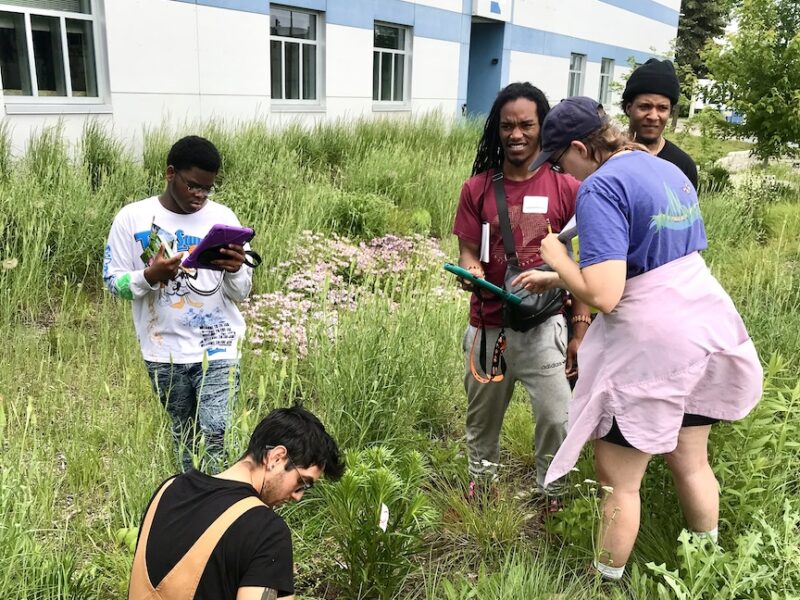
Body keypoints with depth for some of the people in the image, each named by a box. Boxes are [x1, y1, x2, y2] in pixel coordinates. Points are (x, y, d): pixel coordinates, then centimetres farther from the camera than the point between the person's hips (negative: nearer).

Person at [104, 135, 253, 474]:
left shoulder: (223, 218, -2)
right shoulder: (132, 218, -4)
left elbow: (241, 293, 0)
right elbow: (113, 281, -2)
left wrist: (235, 270, -23)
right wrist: (150, 275, -21)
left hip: (217, 346, -1)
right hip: (164, 350, 1)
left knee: (215, 432, -11)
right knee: (184, 433, 15)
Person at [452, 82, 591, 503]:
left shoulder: (565, 187, -5)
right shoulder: (478, 187, -2)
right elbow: (468, 252, 3)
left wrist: (581, 330, -2)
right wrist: (473, 274, -22)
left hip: (545, 326, -2)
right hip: (488, 326, 2)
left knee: (557, 420, 0)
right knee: (482, 418, 18)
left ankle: (552, 498, 27)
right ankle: (480, 485, 43)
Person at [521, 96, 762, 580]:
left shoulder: (601, 187, -17)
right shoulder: (669, 169, 12)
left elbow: (603, 295, -25)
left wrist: (557, 257, -7)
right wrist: (558, 278, 18)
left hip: (652, 344, -9)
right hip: (706, 324, 9)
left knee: (619, 481, 7)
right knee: (691, 462, 24)